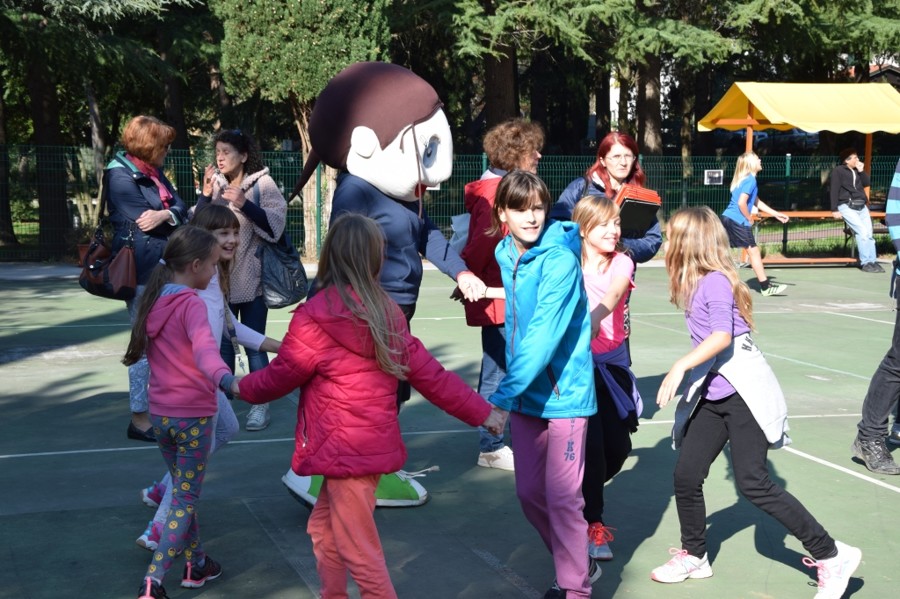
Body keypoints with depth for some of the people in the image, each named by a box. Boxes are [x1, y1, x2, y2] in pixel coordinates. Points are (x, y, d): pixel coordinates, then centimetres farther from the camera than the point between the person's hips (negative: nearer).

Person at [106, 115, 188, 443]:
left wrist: (165, 214, -15)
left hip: (164, 268, 8)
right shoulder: (120, 176, -10)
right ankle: (139, 418, 3)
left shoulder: (154, 173, 15)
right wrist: (174, 219, -4)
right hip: (142, 270, -8)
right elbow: (143, 221, -17)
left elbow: (180, 207, 5)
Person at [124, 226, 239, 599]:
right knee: (185, 500, 1)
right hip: (193, 415, -7)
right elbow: (204, 347, -39)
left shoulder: (154, 301, 4)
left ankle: (195, 564, 34)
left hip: (160, 414, 7)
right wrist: (223, 377, -58)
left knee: (183, 492, 22)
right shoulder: (191, 304, -19)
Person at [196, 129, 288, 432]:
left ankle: (260, 405, 9)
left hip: (251, 279, -4)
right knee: (222, 343, 10)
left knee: (254, 343, 0)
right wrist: (206, 195, -8)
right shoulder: (215, 183, 8)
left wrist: (244, 204, -24)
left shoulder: (262, 183, -5)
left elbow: (276, 224, -16)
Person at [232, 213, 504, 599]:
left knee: (360, 553, 0)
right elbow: (426, 371, 5)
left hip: (345, 450, -8)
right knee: (323, 528, 23)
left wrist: (243, 388, 18)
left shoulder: (314, 317, -14)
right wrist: (479, 411, 14)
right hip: (377, 443, 8)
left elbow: (281, 375, -3)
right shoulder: (386, 311, 4)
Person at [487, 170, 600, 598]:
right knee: (529, 492, 12)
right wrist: (511, 391, 12)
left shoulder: (559, 258, -19)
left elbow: (544, 333, -27)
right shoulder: (506, 256, 3)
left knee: (561, 496, -3)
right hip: (525, 393, 7)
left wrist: (503, 394, -32)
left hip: (563, 393, -7)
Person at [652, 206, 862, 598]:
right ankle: (693, 556, 26)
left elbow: (722, 336, -27)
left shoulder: (715, 281, -15)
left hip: (742, 395, -9)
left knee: (754, 484, -10)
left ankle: (831, 556, -1)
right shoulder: (696, 283, 12)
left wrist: (681, 366, -34)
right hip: (711, 397, 9)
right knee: (686, 476, 7)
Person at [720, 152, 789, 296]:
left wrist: (776, 214, 27)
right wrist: (750, 219, -7)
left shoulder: (746, 179, 19)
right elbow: (741, 203, -22)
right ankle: (766, 287, 4)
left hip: (727, 218, 9)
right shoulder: (750, 180, -12)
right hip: (738, 221, -9)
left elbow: (757, 202, 27)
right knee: (754, 251, -1)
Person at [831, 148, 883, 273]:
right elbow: (834, 190, -6)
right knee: (862, 231, -19)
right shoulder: (838, 171, 0)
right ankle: (865, 262, -15)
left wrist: (861, 171, 2)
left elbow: (866, 183, 13)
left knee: (869, 233, -3)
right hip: (847, 206, -7)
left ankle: (873, 261, 0)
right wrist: (834, 210, -12)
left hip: (862, 206, 7)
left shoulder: (857, 171, 21)